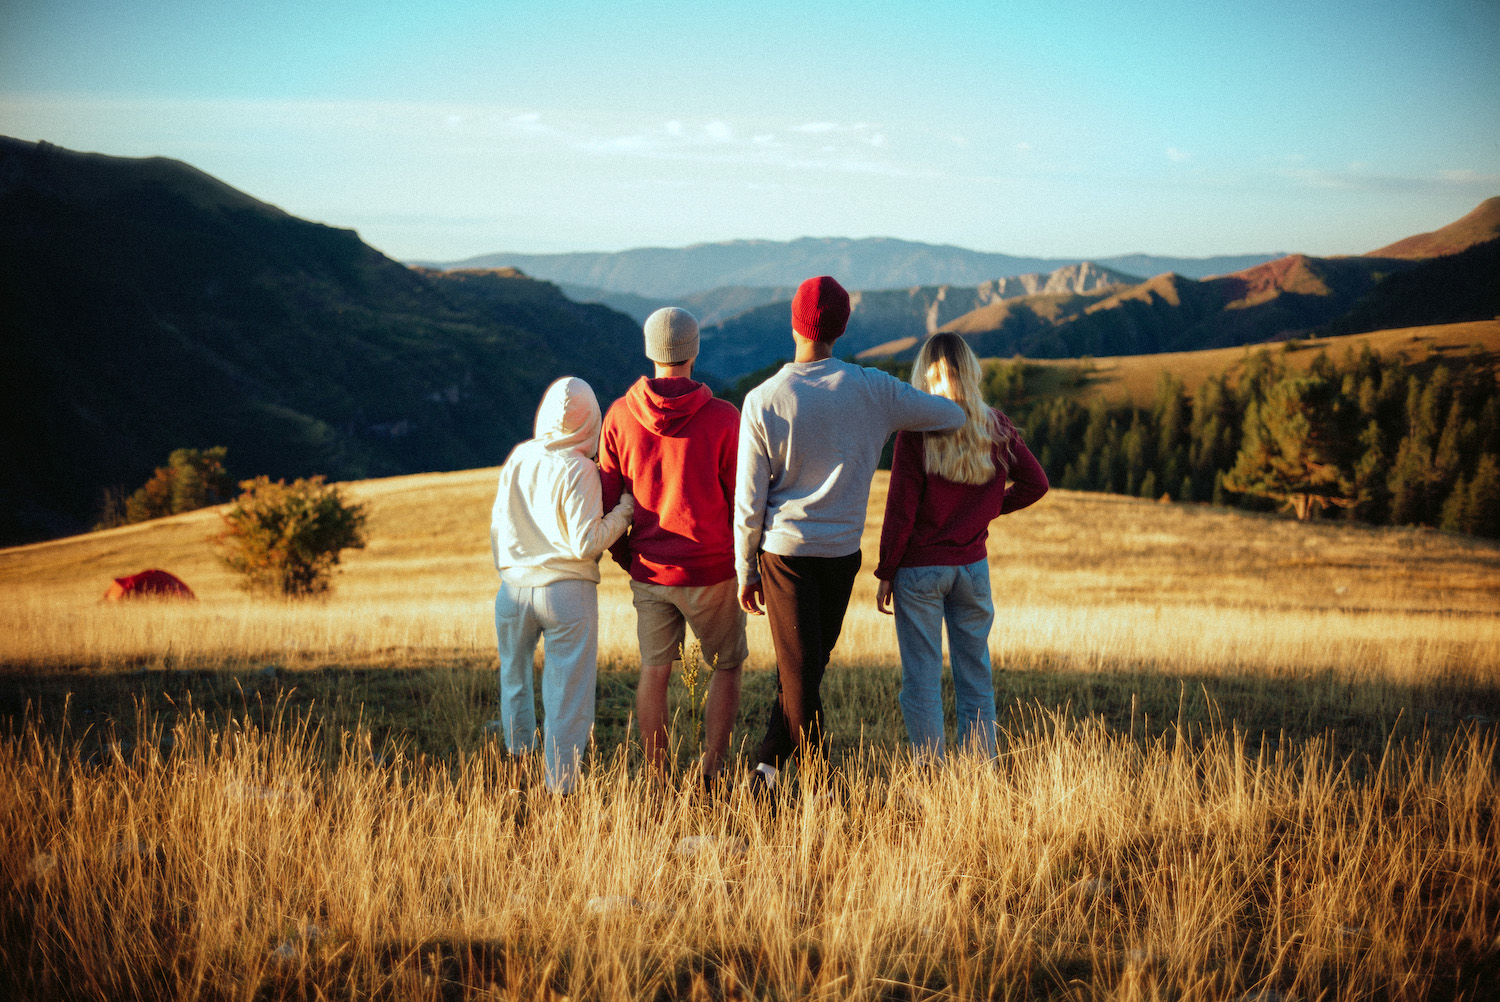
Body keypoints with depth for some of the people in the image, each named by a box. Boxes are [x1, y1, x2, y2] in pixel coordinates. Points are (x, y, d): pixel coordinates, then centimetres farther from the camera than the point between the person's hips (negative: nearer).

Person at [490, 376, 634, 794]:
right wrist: (624, 510, -3)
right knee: (568, 696, 2)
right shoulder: (579, 469, -12)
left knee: (515, 683, 20)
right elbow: (586, 543, -15)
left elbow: (497, 525, 13)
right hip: (567, 591, -5)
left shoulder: (518, 458, 4)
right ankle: (559, 788, 1)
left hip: (514, 589, 5)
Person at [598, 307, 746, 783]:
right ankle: (711, 771, 6)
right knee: (727, 666, 15)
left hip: (648, 570, 3)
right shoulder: (722, 418, -11)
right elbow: (741, 498, -6)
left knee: (654, 672, 12)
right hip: (710, 570, -2)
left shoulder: (620, 415, -2)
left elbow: (609, 496, 3)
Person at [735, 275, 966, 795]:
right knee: (807, 665, 15)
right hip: (843, 552, 2)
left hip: (784, 551, -2)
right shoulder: (872, 390, -4)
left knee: (799, 672, 2)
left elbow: (749, 500, -5)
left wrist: (745, 570, 5)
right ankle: (771, 763, 17)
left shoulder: (762, 401, -8)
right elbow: (951, 415, 8)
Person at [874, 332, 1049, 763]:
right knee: (975, 677, 12)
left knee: (921, 682, 3)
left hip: (920, 567, -4)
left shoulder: (915, 430, -11)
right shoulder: (996, 428, 0)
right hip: (972, 565, 4)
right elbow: (1035, 483, 7)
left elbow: (901, 508, -12)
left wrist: (885, 572, -5)